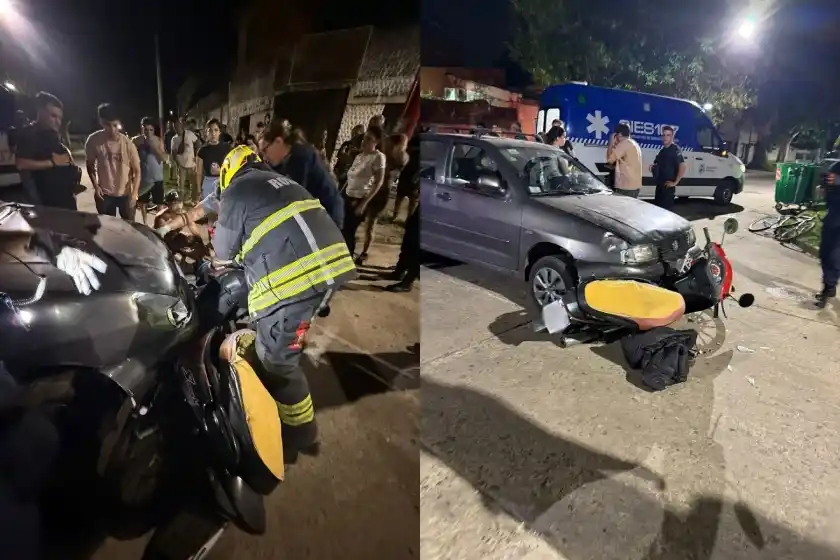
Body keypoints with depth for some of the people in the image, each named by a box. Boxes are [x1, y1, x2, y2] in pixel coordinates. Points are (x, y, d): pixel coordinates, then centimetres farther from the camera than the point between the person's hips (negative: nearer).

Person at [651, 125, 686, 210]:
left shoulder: (675, 149, -11)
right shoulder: (663, 150, 14)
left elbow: (682, 167, -21)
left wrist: (675, 182, -19)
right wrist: (653, 167, 7)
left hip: (668, 186, -9)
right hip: (660, 185, 9)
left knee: (665, 208, -6)